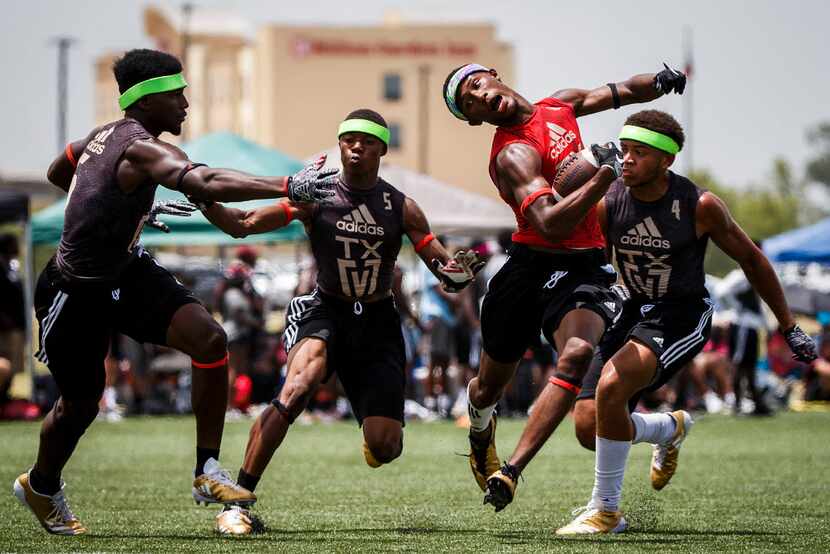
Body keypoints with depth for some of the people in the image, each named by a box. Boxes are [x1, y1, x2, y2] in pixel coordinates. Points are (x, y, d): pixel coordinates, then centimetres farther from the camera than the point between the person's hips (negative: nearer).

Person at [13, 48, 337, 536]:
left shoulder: (104, 136, 0)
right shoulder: (141, 148, -28)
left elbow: (57, 173, 21)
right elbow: (206, 184, -46)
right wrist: (289, 187, -52)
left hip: (127, 273, 8)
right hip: (76, 294, -8)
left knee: (209, 339, -13)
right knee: (81, 404, 11)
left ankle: (208, 473, -8)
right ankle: (41, 485, 43)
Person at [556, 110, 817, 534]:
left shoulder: (699, 205, -15)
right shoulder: (608, 202, -9)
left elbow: (751, 260, -1)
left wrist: (789, 328, 7)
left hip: (682, 316, -5)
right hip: (635, 310, 5)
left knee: (611, 384, -31)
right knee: (589, 427, -6)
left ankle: (605, 510, -17)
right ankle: (669, 428, 29)